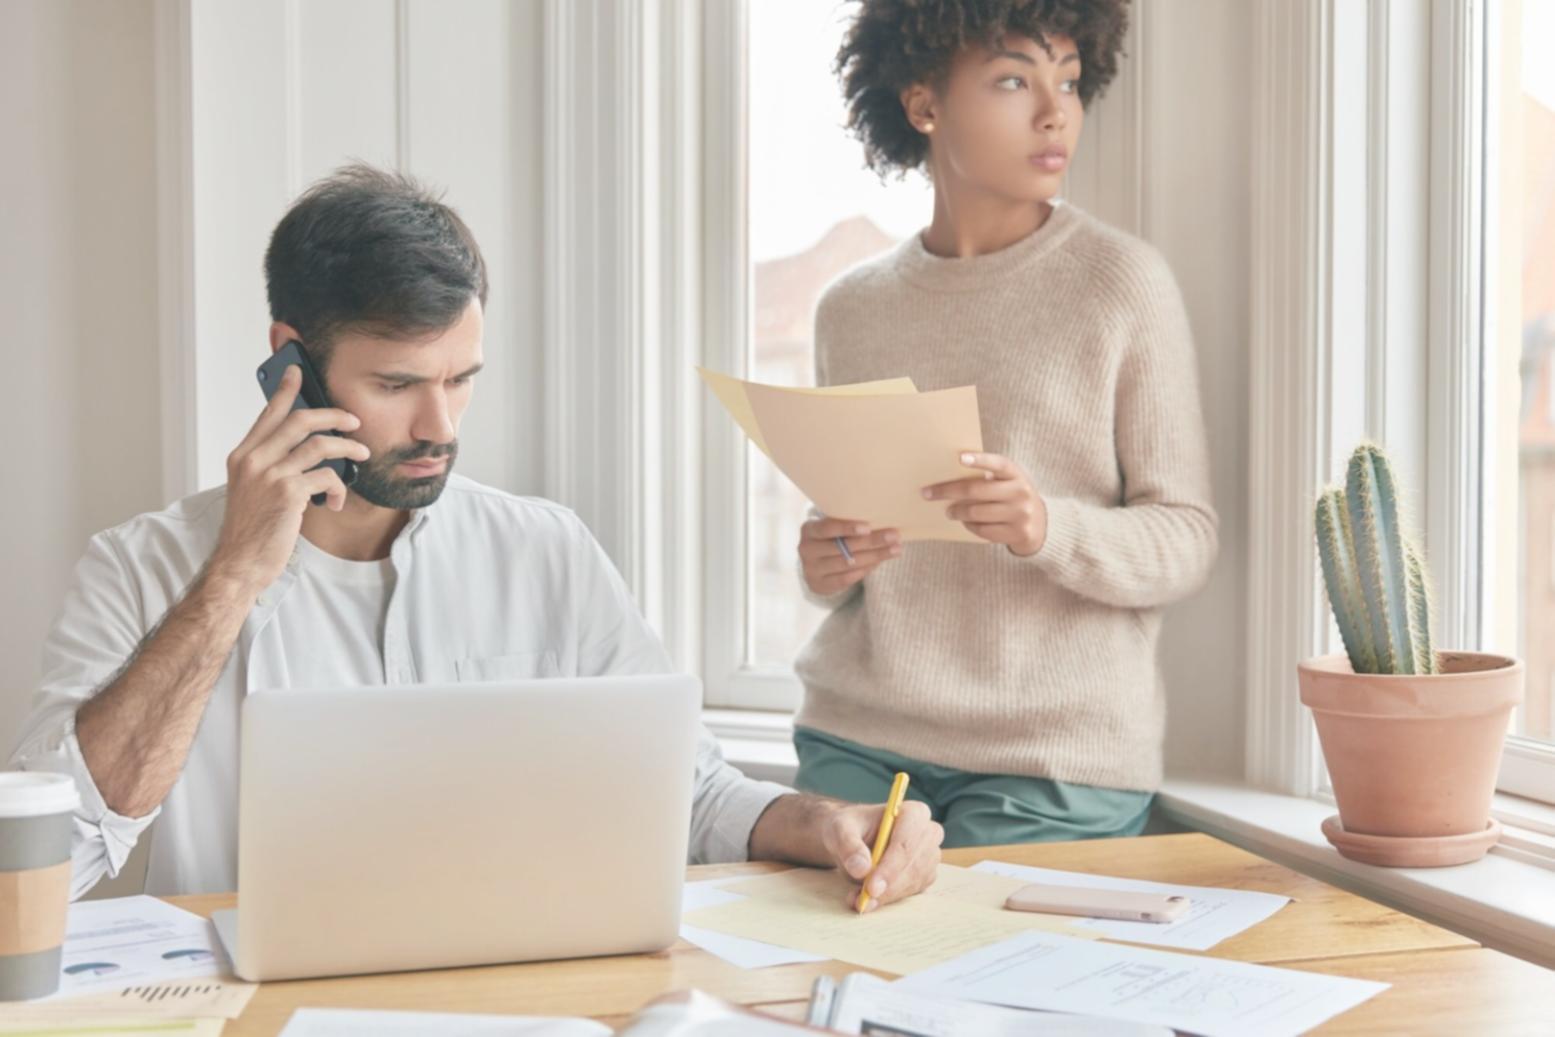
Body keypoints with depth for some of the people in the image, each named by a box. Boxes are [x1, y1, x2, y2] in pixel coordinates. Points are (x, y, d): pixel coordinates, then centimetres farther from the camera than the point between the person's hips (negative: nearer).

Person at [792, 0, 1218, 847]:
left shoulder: (1122, 282, -3)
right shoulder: (849, 309, 9)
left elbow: (1184, 540, -5)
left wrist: (1049, 528, -24)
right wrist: (824, 569, -5)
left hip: (1054, 767, -3)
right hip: (854, 743, 3)